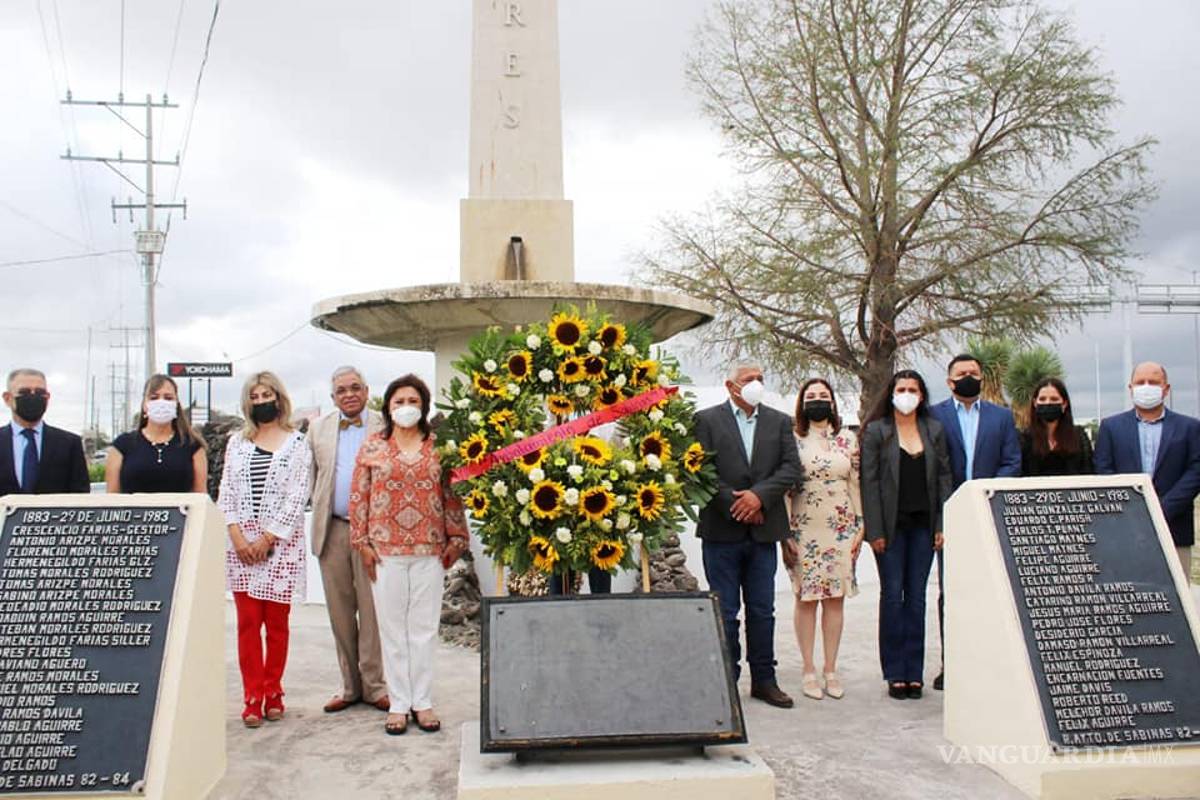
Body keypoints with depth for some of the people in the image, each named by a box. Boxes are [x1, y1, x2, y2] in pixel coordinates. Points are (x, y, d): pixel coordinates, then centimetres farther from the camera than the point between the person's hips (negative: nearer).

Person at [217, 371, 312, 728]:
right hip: (241, 543, 2)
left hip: (281, 542, -2)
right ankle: (253, 697, 8)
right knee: (248, 621, 2)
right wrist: (238, 537, -5)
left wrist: (267, 538, -10)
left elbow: (297, 497, -5)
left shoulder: (297, 443, 1)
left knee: (277, 622, 3)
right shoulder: (237, 441, 12)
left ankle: (272, 692, 16)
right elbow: (226, 492, 7)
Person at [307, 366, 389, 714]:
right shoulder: (318, 429, 11)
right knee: (340, 611, 9)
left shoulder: (385, 427, 1)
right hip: (333, 529, 3)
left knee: (372, 608, 0)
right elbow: (312, 479, 16)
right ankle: (349, 685, 20)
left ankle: (373, 684, 11)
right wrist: (320, 515, 8)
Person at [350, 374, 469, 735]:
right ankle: (399, 703, 15)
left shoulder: (438, 446, 5)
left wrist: (456, 539, 1)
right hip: (385, 550, 0)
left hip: (428, 550, 0)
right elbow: (359, 496, 4)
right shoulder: (372, 446, 5)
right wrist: (362, 542, 0)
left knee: (424, 628, 6)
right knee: (393, 628, 6)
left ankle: (423, 702, 16)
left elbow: (452, 494, 5)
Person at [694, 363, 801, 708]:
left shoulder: (779, 421, 10)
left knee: (762, 610, 10)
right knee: (724, 611, 4)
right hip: (721, 530, -3)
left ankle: (764, 679, 20)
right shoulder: (707, 420, 1)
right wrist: (736, 503, -13)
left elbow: (792, 467, 0)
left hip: (763, 530, 3)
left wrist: (759, 495, -14)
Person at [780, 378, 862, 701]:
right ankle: (809, 670, 11)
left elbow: (856, 484, 9)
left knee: (836, 598, 5)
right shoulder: (793, 441, 0)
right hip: (804, 530, -2)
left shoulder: (849, 440, 8)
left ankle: (831, 670, 15)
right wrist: (785, 535, -6)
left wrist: (860, 526, 4)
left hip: (841, 529, 2)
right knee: (806, 598, 2)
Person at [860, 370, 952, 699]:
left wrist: (942, 525, 0)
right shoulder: (876, 431, -1)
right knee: (892, 595, 1)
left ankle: (914, 672, 13)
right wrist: (875, 531, -10)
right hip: (892, 525, -2)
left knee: (916, 596, 7)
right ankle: (895, 672, 8)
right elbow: (869, 481, -4)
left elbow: (943, 477, 7)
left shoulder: (935, 430, 8)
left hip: (923, 524, 3)